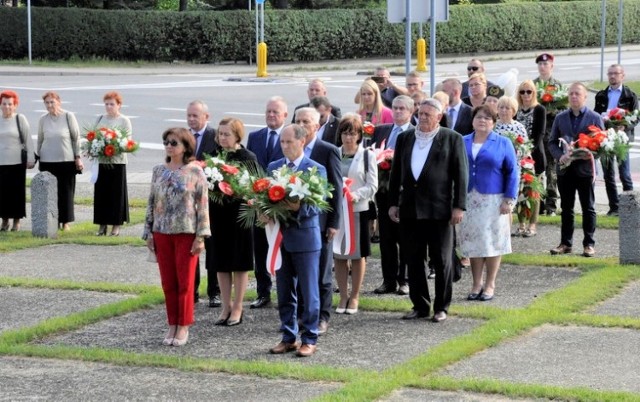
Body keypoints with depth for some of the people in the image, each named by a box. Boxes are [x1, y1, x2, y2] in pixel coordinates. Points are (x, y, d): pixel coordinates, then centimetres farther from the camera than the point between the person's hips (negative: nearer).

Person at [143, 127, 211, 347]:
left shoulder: (195, 172, -5)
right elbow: (151, 203, 10)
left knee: (185, 282, 2)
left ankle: (183, 326, 10)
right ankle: (172, 325, 16)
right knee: (168, 282, 7)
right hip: (162, 233, 4)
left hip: (186, 233, -4)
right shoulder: (159, 171, 7)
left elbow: (203, 205, -6)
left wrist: (201, 236, -11)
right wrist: (148, 233, 6)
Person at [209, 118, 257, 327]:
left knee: (239, 262, 4)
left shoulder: (248, 158, -5)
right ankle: (226, 306, 18)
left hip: (239, 214, -4)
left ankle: (237, 307, 12)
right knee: (220, 262, 9)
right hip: (217, 213, 4)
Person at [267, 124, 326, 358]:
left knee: (309, 292, 2)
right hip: (280, 236, 5)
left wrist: (299, 207, -27)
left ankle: (309, 339, 9)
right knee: (285, 292, 10)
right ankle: (289, 337, 19)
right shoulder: (273, 167, 10)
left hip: (305, 236, -5)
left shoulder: (316, 170, -4)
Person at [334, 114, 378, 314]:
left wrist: (356, 195, -18)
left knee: (357, 254, 5)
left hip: (358, 209, -2)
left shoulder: (367, 155, 0)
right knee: (337, 254, 5)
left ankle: (354, 297, 15)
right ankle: (343, 296, 15)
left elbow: (372, 185, -3)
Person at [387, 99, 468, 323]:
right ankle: (420, 306, 15)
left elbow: (460, 174, -3)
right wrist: (393, 203, 8)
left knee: (442, 260, 2)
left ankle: (441, 307, 10)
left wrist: (459, 206, -9)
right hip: (410, 208, 4)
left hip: (439, 209, -4)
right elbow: (396, 172, 13)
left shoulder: (452, 139, 0)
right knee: (413, 260, 6)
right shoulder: (405, 138, 11)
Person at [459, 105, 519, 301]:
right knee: (473, 242, 4)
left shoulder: (503, 143, 2)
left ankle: (490, 285, 10)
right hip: (469, 200, 2)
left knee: (492, 241, 1)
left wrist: (509, 200, -8)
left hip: (493, 200, -2)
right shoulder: (463, 143, 9)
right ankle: (476, 285, 13)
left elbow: (512, 172, 0)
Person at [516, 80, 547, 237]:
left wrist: (531, 149, -19)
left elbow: (540, 133, -7)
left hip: (534, 154, -4)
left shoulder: (539, 110, -1)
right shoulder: (516, 110, 9)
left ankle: (532, 225, 4)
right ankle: (521, 224, 10)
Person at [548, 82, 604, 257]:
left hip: (585, 169, -3)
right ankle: (565, 243, 15)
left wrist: (590, 154, -18)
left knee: (588, 208, 4)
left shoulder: (595, 118, -1)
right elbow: (552, 142, 8)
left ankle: (589, 244, 9)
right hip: (565, 169, 3)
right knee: (566, 208, 8)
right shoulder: (560, 117, 8)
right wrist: (560, 156, -11)